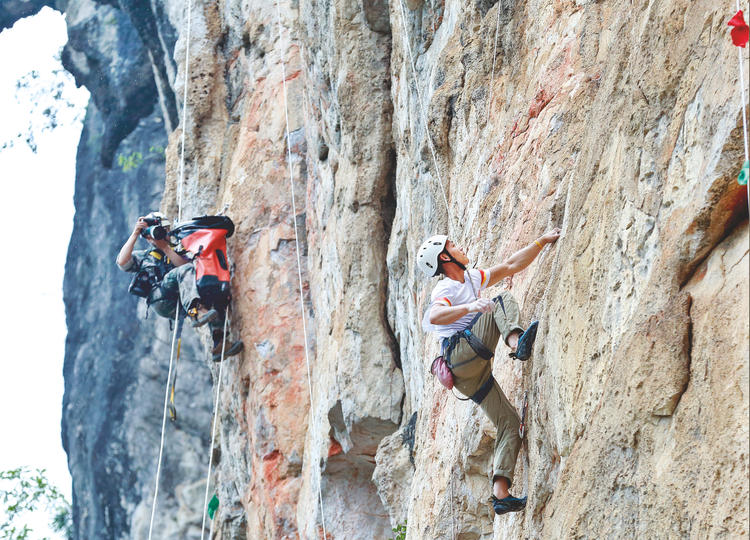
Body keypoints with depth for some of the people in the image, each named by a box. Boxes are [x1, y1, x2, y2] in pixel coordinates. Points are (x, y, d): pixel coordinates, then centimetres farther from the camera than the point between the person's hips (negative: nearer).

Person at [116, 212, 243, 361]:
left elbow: (185, 264, 7)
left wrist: (165, 248, 1)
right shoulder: (142, 257, 28)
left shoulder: (178, 253, 33)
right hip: (160, 300, -4)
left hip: (180, 303, 4)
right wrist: (134, 234, 4)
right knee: (185, 271, -27)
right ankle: (196, 312, -53)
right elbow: (122, 262, 5)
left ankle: (219, 345, -33)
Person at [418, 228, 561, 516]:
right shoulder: (446, 289, -2)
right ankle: (517, 343, -42)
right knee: (503, 300, -12)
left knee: (510, 423, -1)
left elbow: (512, 265, 29)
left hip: (474, 372, 8)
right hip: (462, 354, -8)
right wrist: (469, 307, -39)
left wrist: (542, 241, 26)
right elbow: (434, 316, -25)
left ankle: (500, 493, -12)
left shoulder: (472, 279, 25)